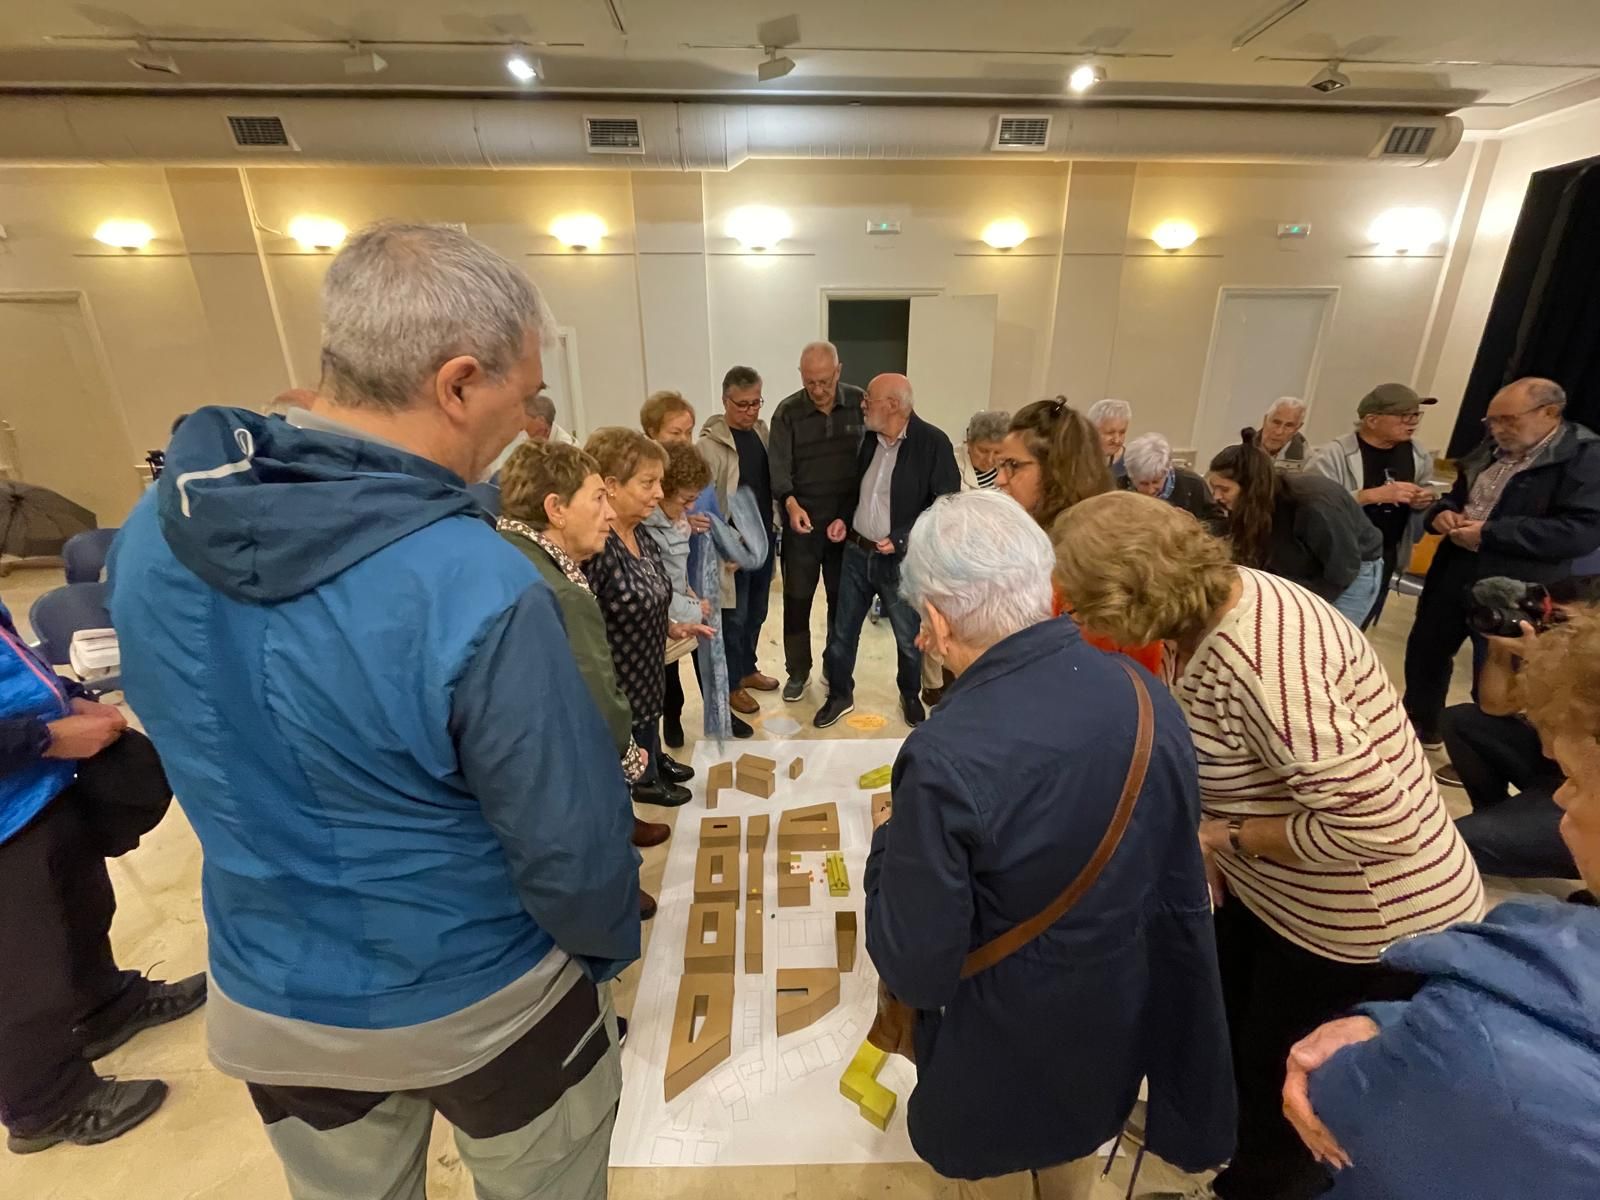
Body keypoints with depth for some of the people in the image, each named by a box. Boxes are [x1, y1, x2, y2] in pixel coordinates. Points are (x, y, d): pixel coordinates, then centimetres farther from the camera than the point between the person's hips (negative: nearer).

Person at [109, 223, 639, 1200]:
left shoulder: (155, 529, -13)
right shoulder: (479, 588, -34)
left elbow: (206, 757, 2)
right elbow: (573, 847, -24)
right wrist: (611, 947, -2)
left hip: (267, 1003, 5)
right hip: (482, 1003, -4)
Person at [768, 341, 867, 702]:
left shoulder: (860, 403, -2)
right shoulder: (788, 412, -4)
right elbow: (779, 465, -12)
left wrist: (854, 515, -11)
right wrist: (791, 504, -31)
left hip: (848, 520, 1)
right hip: (802, 521, -1)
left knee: (842, 598, 13)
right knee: (796, 599, 6)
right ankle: (797, 671, 24)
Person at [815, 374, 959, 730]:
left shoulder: (933, 442, -15)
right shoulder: (871, 439, 6)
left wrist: (902, 539, -19)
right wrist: (844, 519, 4)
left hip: (901, 560, -5)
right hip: (857, 553, 5)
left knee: (908, 637, 14)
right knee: (842, 631, 13)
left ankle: (910, 697, 39)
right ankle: (839, 695, 33)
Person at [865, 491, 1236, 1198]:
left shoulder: (946, 760, -36)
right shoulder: (1147, 697, -17)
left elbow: (915, 968, -24)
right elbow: (1182, 889, -4)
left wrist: (891, 844, -10)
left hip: (1005, 1047, -4)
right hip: (1122, 1018, 5)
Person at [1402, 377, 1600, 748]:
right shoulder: (1492, 449, 10)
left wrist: (1489, 533, -24)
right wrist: (1442, 513, -3)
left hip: (1514, 590, -7)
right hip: (1454, 571, 7)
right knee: (1425, 649, 16)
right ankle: (1419, 727, 36)